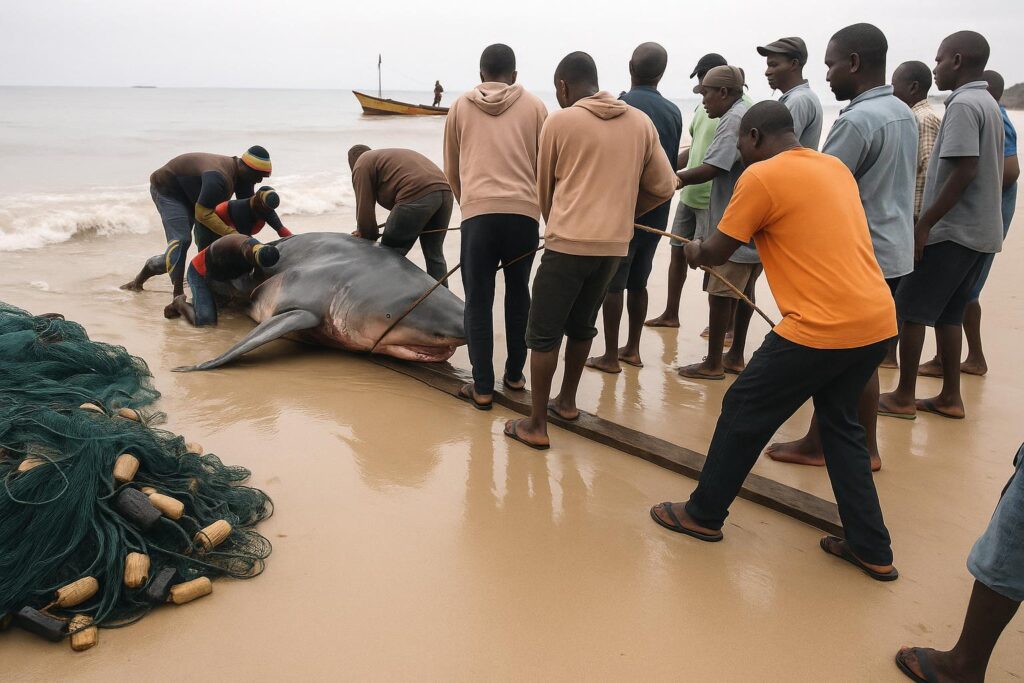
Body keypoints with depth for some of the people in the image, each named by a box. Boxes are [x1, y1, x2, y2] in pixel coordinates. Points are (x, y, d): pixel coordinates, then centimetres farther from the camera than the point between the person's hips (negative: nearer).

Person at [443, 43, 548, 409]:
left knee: (479, 301, 5)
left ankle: (482, 387, 7)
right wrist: (548, 214, 24)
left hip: (477, 213, -1)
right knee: (518, 293, 17)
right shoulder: (534, 106, 10)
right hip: (524, 213, 1)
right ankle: (515, 374, 25)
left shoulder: (460, 107, 13)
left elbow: (451, 170, 18)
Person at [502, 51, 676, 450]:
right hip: (614, 245, 5)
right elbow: (663, 188, 9)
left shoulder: (559, 121, -2)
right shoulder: (641, 123, 8)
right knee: (582, 326, 21)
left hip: (568, 242, -5)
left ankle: (537, 426, 5)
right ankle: (566, 402, 34)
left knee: (544, 333, 3)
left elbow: (545, 188, 9)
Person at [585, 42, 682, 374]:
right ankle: (632, 349, 24)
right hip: (657, 210, 6)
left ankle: (610, 357, 7)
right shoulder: (673, 112, 4)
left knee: (612, 284, 2)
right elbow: (672, 164, 10)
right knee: (638, 282, 15)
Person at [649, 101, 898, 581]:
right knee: (839, 423, 22)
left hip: (822, 328, -8)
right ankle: (872, 550, 25)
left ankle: (703, 514, 25)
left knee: (743, 413, 9)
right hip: (878, 321, 8)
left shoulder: (762, 176, -8)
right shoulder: (835, 166, 15)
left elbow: (716, 253, -2)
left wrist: (694, 250, 20)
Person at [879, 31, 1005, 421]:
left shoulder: (963, 105, -14)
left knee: (910, 310, -1)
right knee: (947, 313, 14)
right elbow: (979, 171, 17)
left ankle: (904, 397, 5)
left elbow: (964, 171, -22)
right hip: (979, 230, 9)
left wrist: (924, 224, -20)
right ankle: (950, 397, 17)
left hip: (952, 230, -9)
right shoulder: (988, 104, 15)